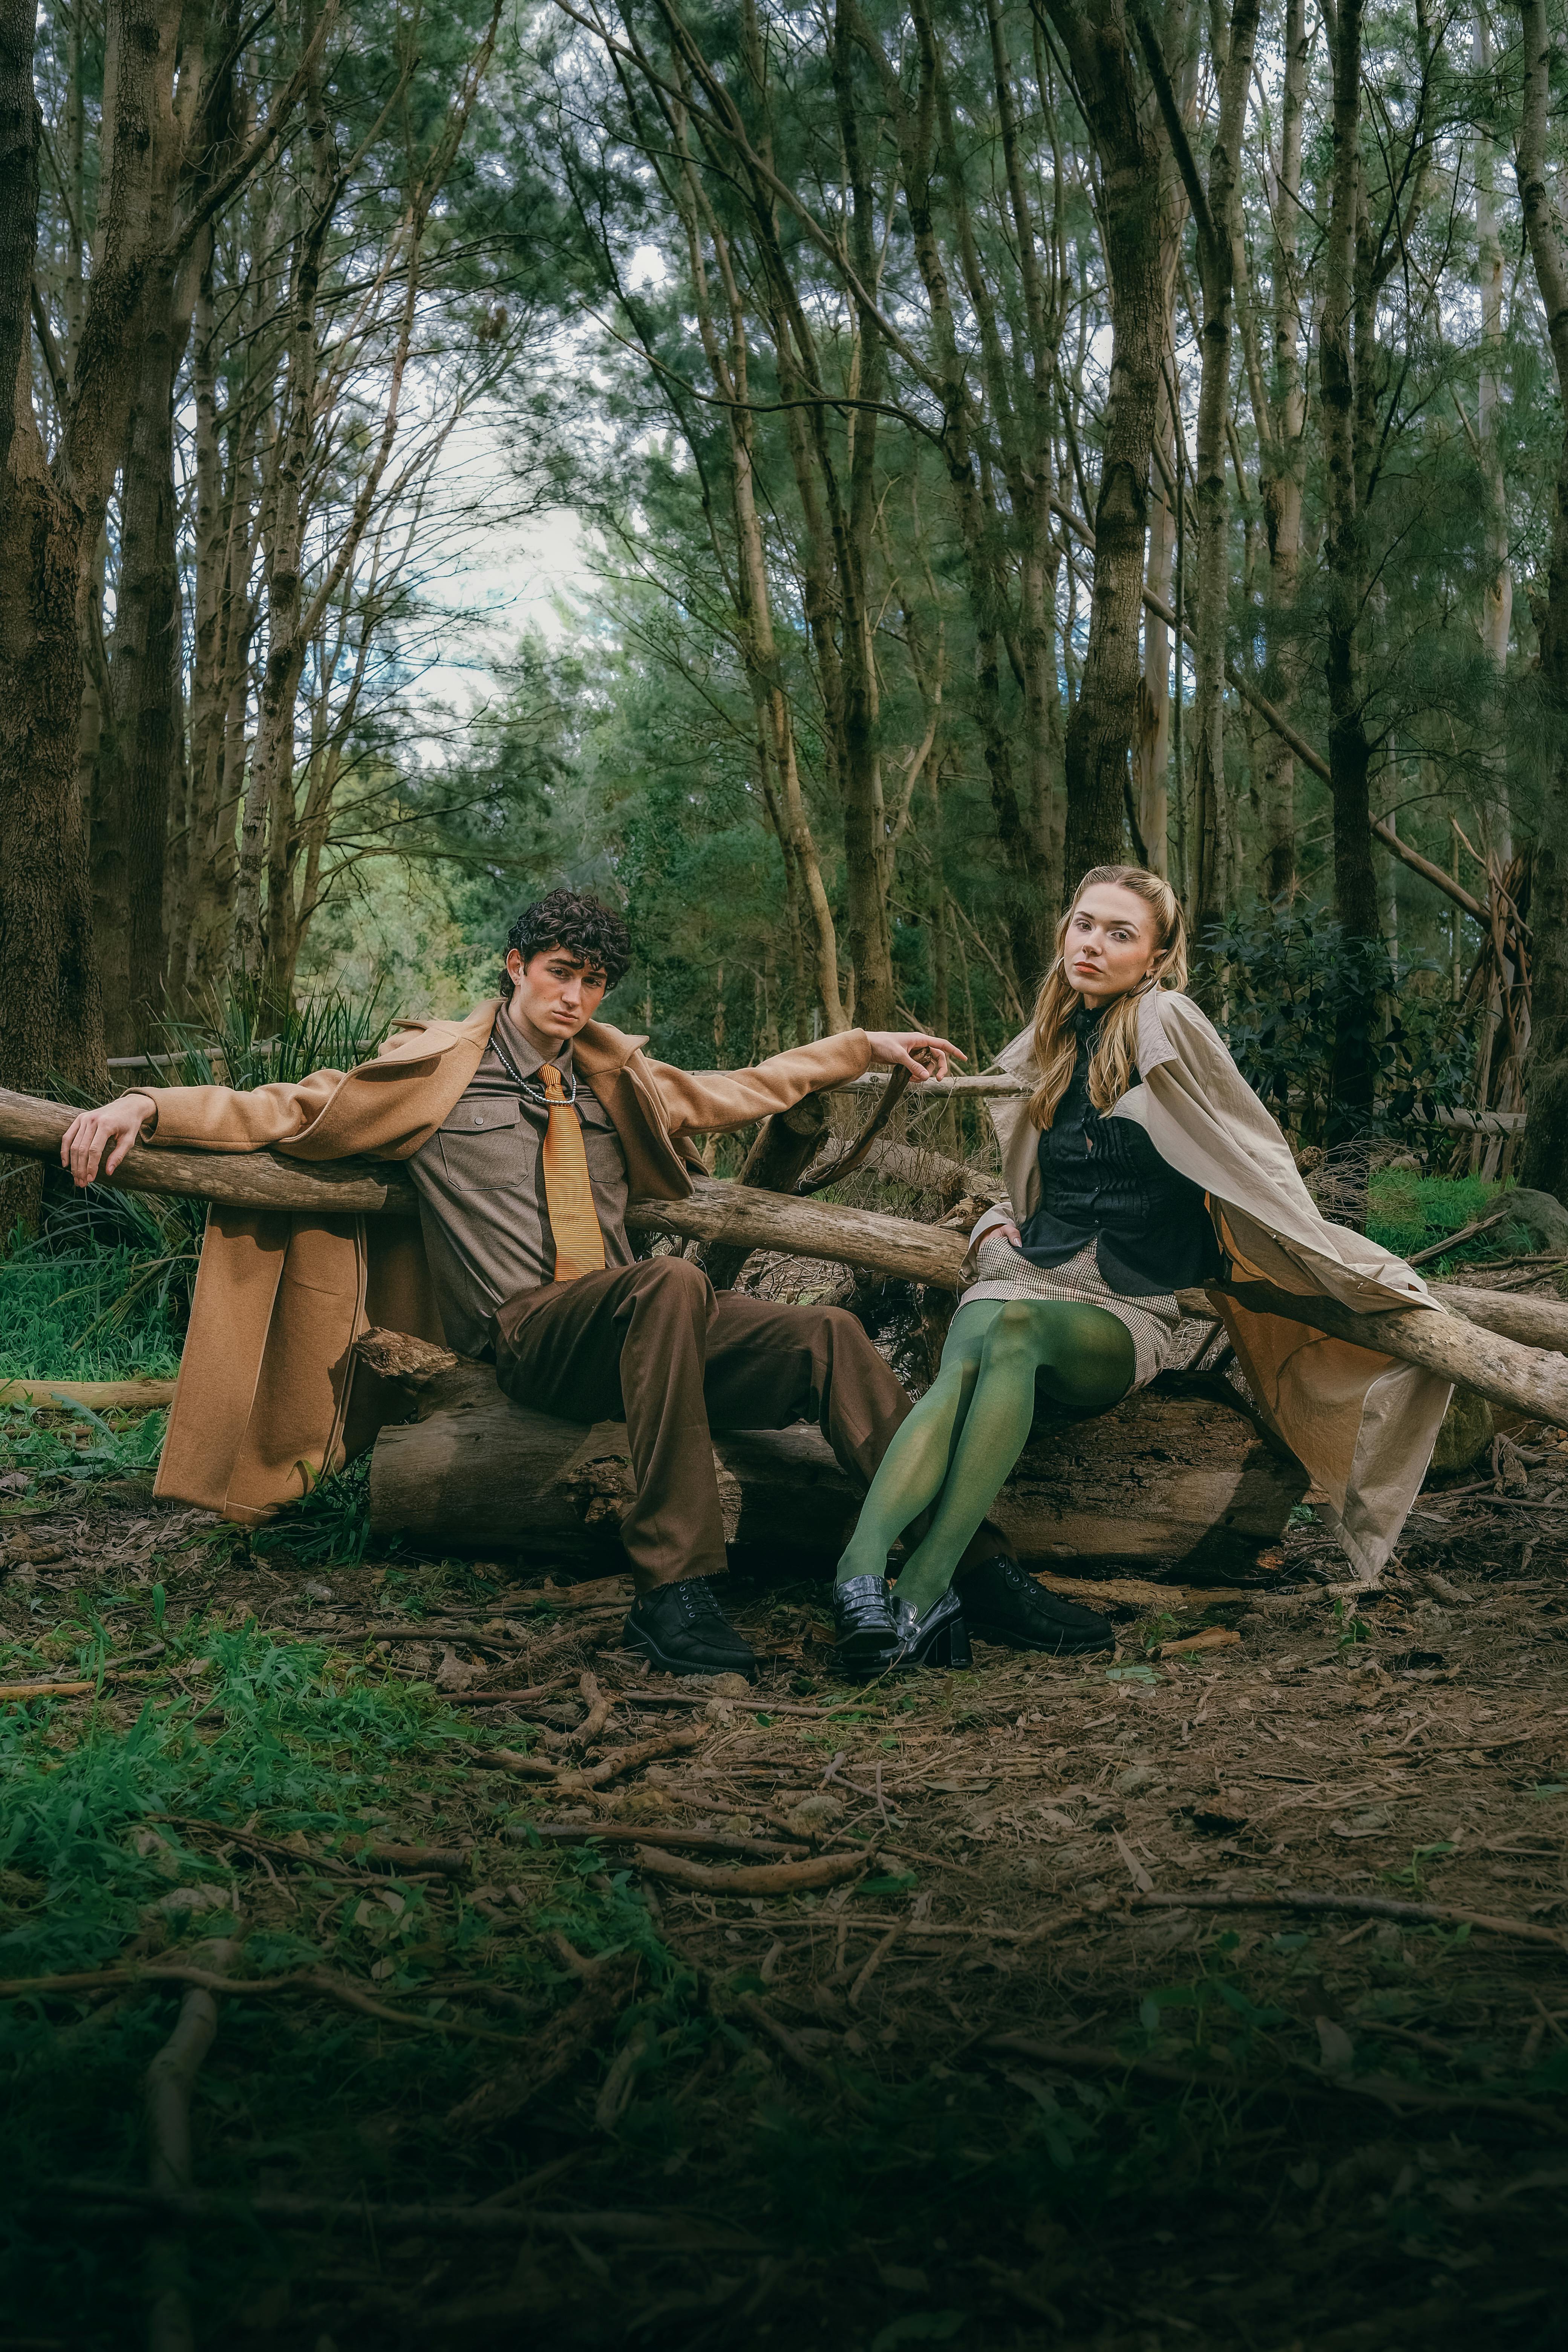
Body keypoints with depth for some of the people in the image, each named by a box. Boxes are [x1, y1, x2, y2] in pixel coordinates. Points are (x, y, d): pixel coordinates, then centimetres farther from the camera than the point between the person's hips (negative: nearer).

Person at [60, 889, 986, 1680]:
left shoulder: (616, 1078, 25)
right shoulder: (437, 1072, 9)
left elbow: (738, 1092, 35)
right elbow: (286, 1112, 5)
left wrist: (867, 1046, 34)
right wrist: (150, 1107, -10)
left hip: (642, 1329, 5)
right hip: (524, 1332, -5)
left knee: (830, 1337, -21)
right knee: (672, 1284, -39)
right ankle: (675, 1590, -41)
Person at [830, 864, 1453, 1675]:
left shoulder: (1164, 1024, 1)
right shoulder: (1047, 1050, 20)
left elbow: (1257, 1158, -1)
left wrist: (1346, 1271, -7)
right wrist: (992, 1225, 12)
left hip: (1123, 1315, -4)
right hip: (1025, 1274, 4)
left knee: (1015, 1324, -39)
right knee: (965, 1358, -34)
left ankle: (921, 1586, -51)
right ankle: (860, 1564, -58)